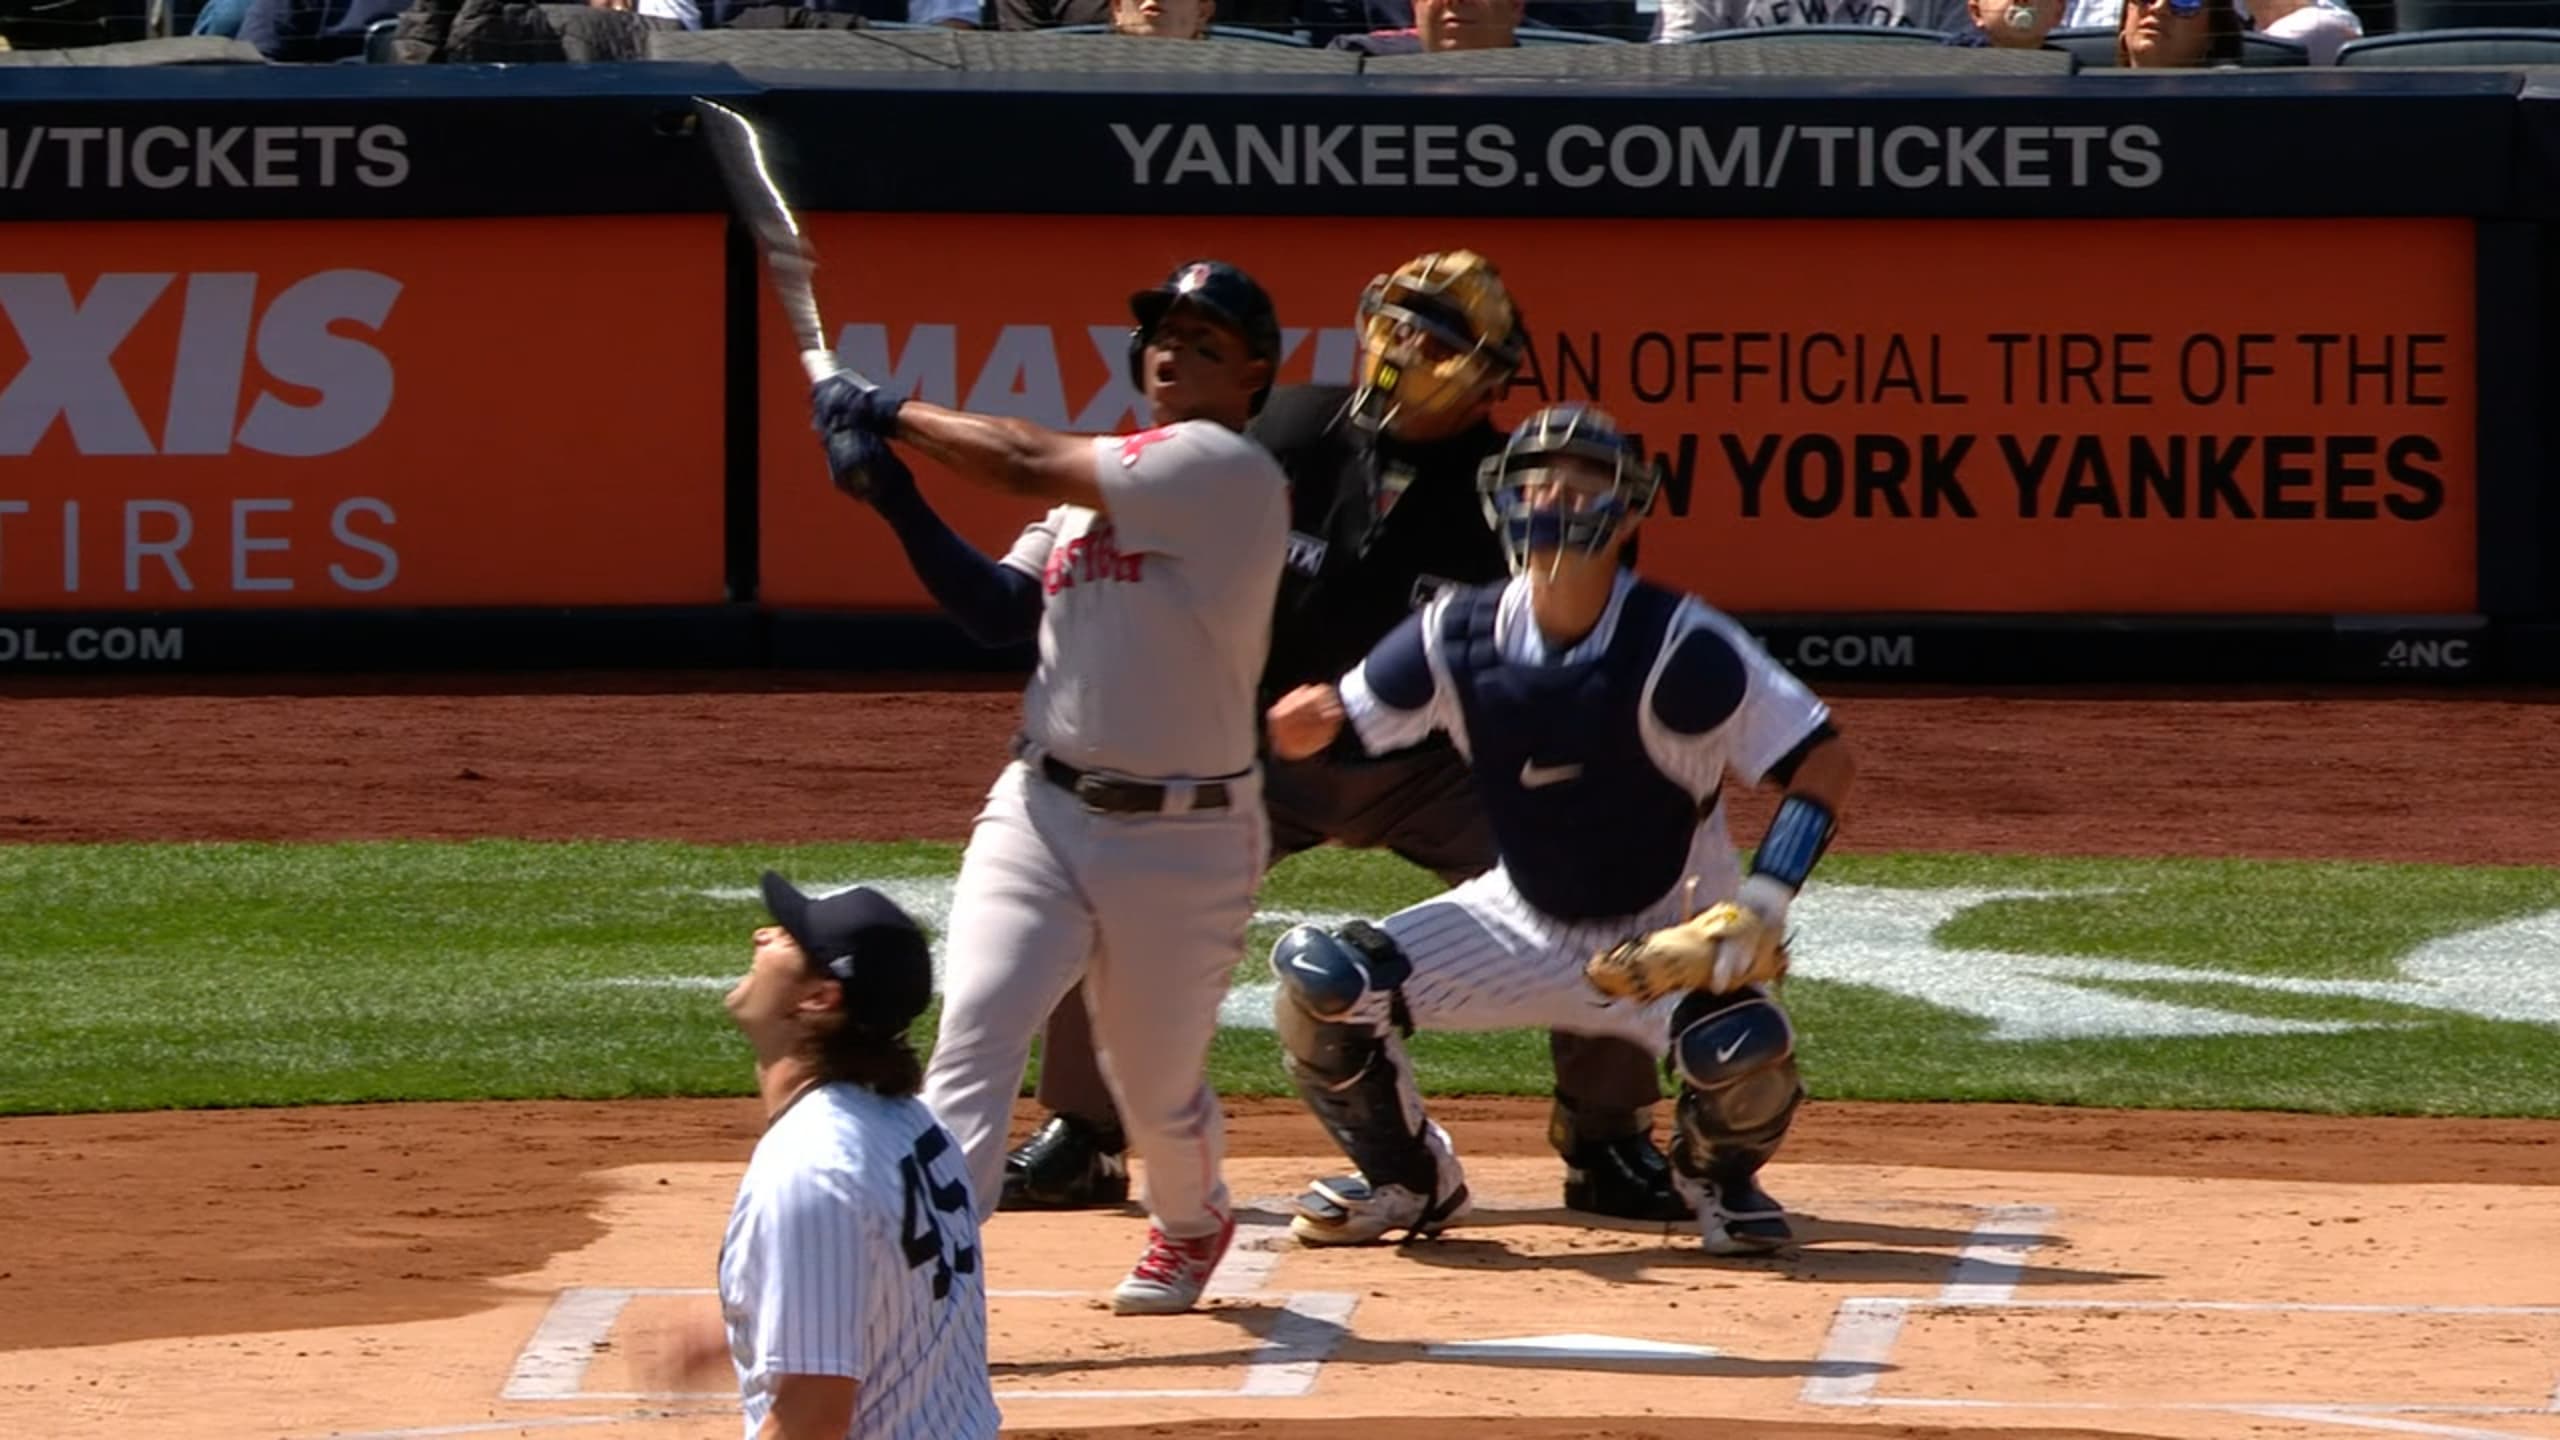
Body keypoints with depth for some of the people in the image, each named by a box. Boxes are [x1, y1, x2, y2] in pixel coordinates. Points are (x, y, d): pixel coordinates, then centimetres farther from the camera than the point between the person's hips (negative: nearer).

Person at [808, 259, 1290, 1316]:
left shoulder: (1226, 471, -13)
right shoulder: (1098, 481, 13)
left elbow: (1031, 463, -16)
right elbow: (1001, 609, 6)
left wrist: (890, 412, -5)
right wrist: (897, 501, -6)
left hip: (1184, 840, -5)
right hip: (1043, 811, 5)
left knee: (1156, 1087, 12)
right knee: (972, 1039, -15)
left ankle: (1191, 1225, 45)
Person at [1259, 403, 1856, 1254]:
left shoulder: (1679, 648, -22)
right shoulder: (1459, 637, -11)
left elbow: (1822, 761, -20)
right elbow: (1319, 728, -3)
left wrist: (1764, 904, -31)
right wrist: (1300, 721, -29)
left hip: (1667, 932, -3)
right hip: (1525, 924, 3)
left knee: (1746, 1055, -33)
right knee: (1318, 982, -16)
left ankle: (1720, 1171, 6)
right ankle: (1409, 1181, 11)